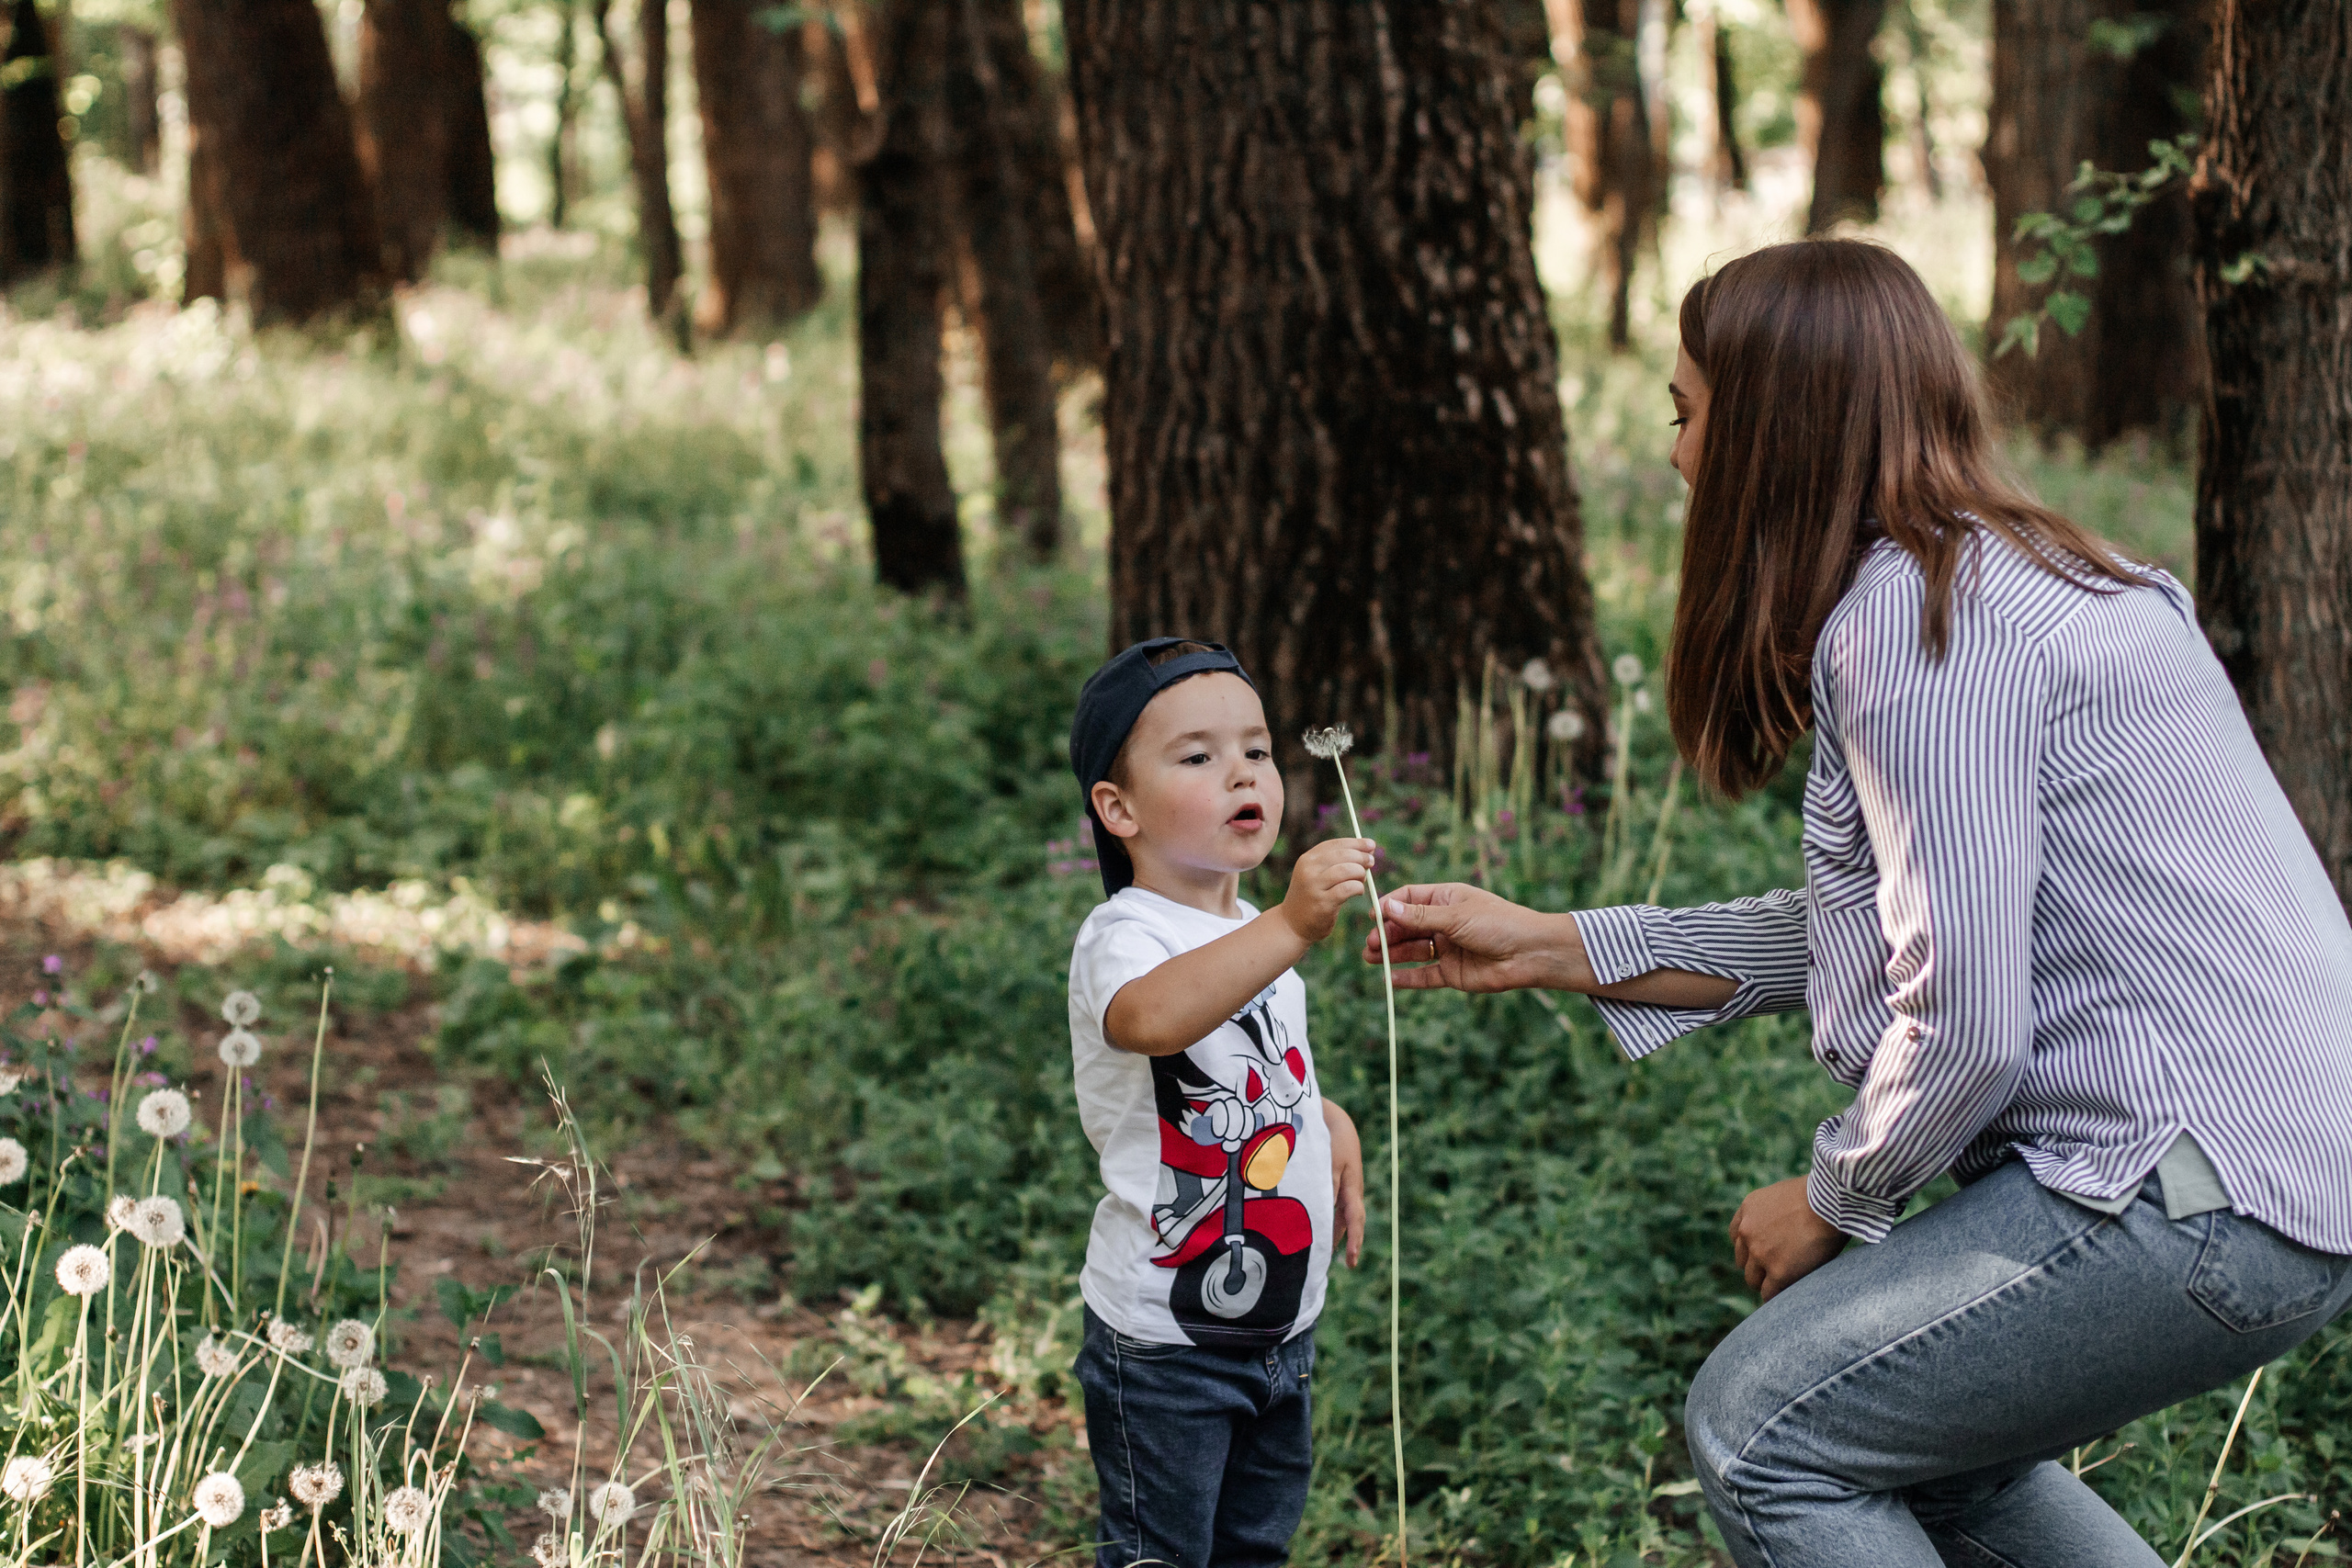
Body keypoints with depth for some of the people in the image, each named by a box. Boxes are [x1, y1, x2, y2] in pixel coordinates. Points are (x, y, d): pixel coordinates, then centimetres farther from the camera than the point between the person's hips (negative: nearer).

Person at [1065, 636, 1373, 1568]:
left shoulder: (1256, 936, 11)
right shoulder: (1125, 936, -18)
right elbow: (1152, 1017, -44)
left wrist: (1327, 1121, 11)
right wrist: (1290, 929, -53)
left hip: (1282, 1322, 8)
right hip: (1163, 1341, -8)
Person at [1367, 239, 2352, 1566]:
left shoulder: (1913, 616, -16)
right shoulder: (1998, 570, 16)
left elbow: (1963, 1026, -20)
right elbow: (1889, 932, 18)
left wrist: (1837, 1200, -1)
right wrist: (1551, 946, 19)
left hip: (2202, 1193, -10)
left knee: (1761, 1429, -3)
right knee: (1933, 1444, 24)